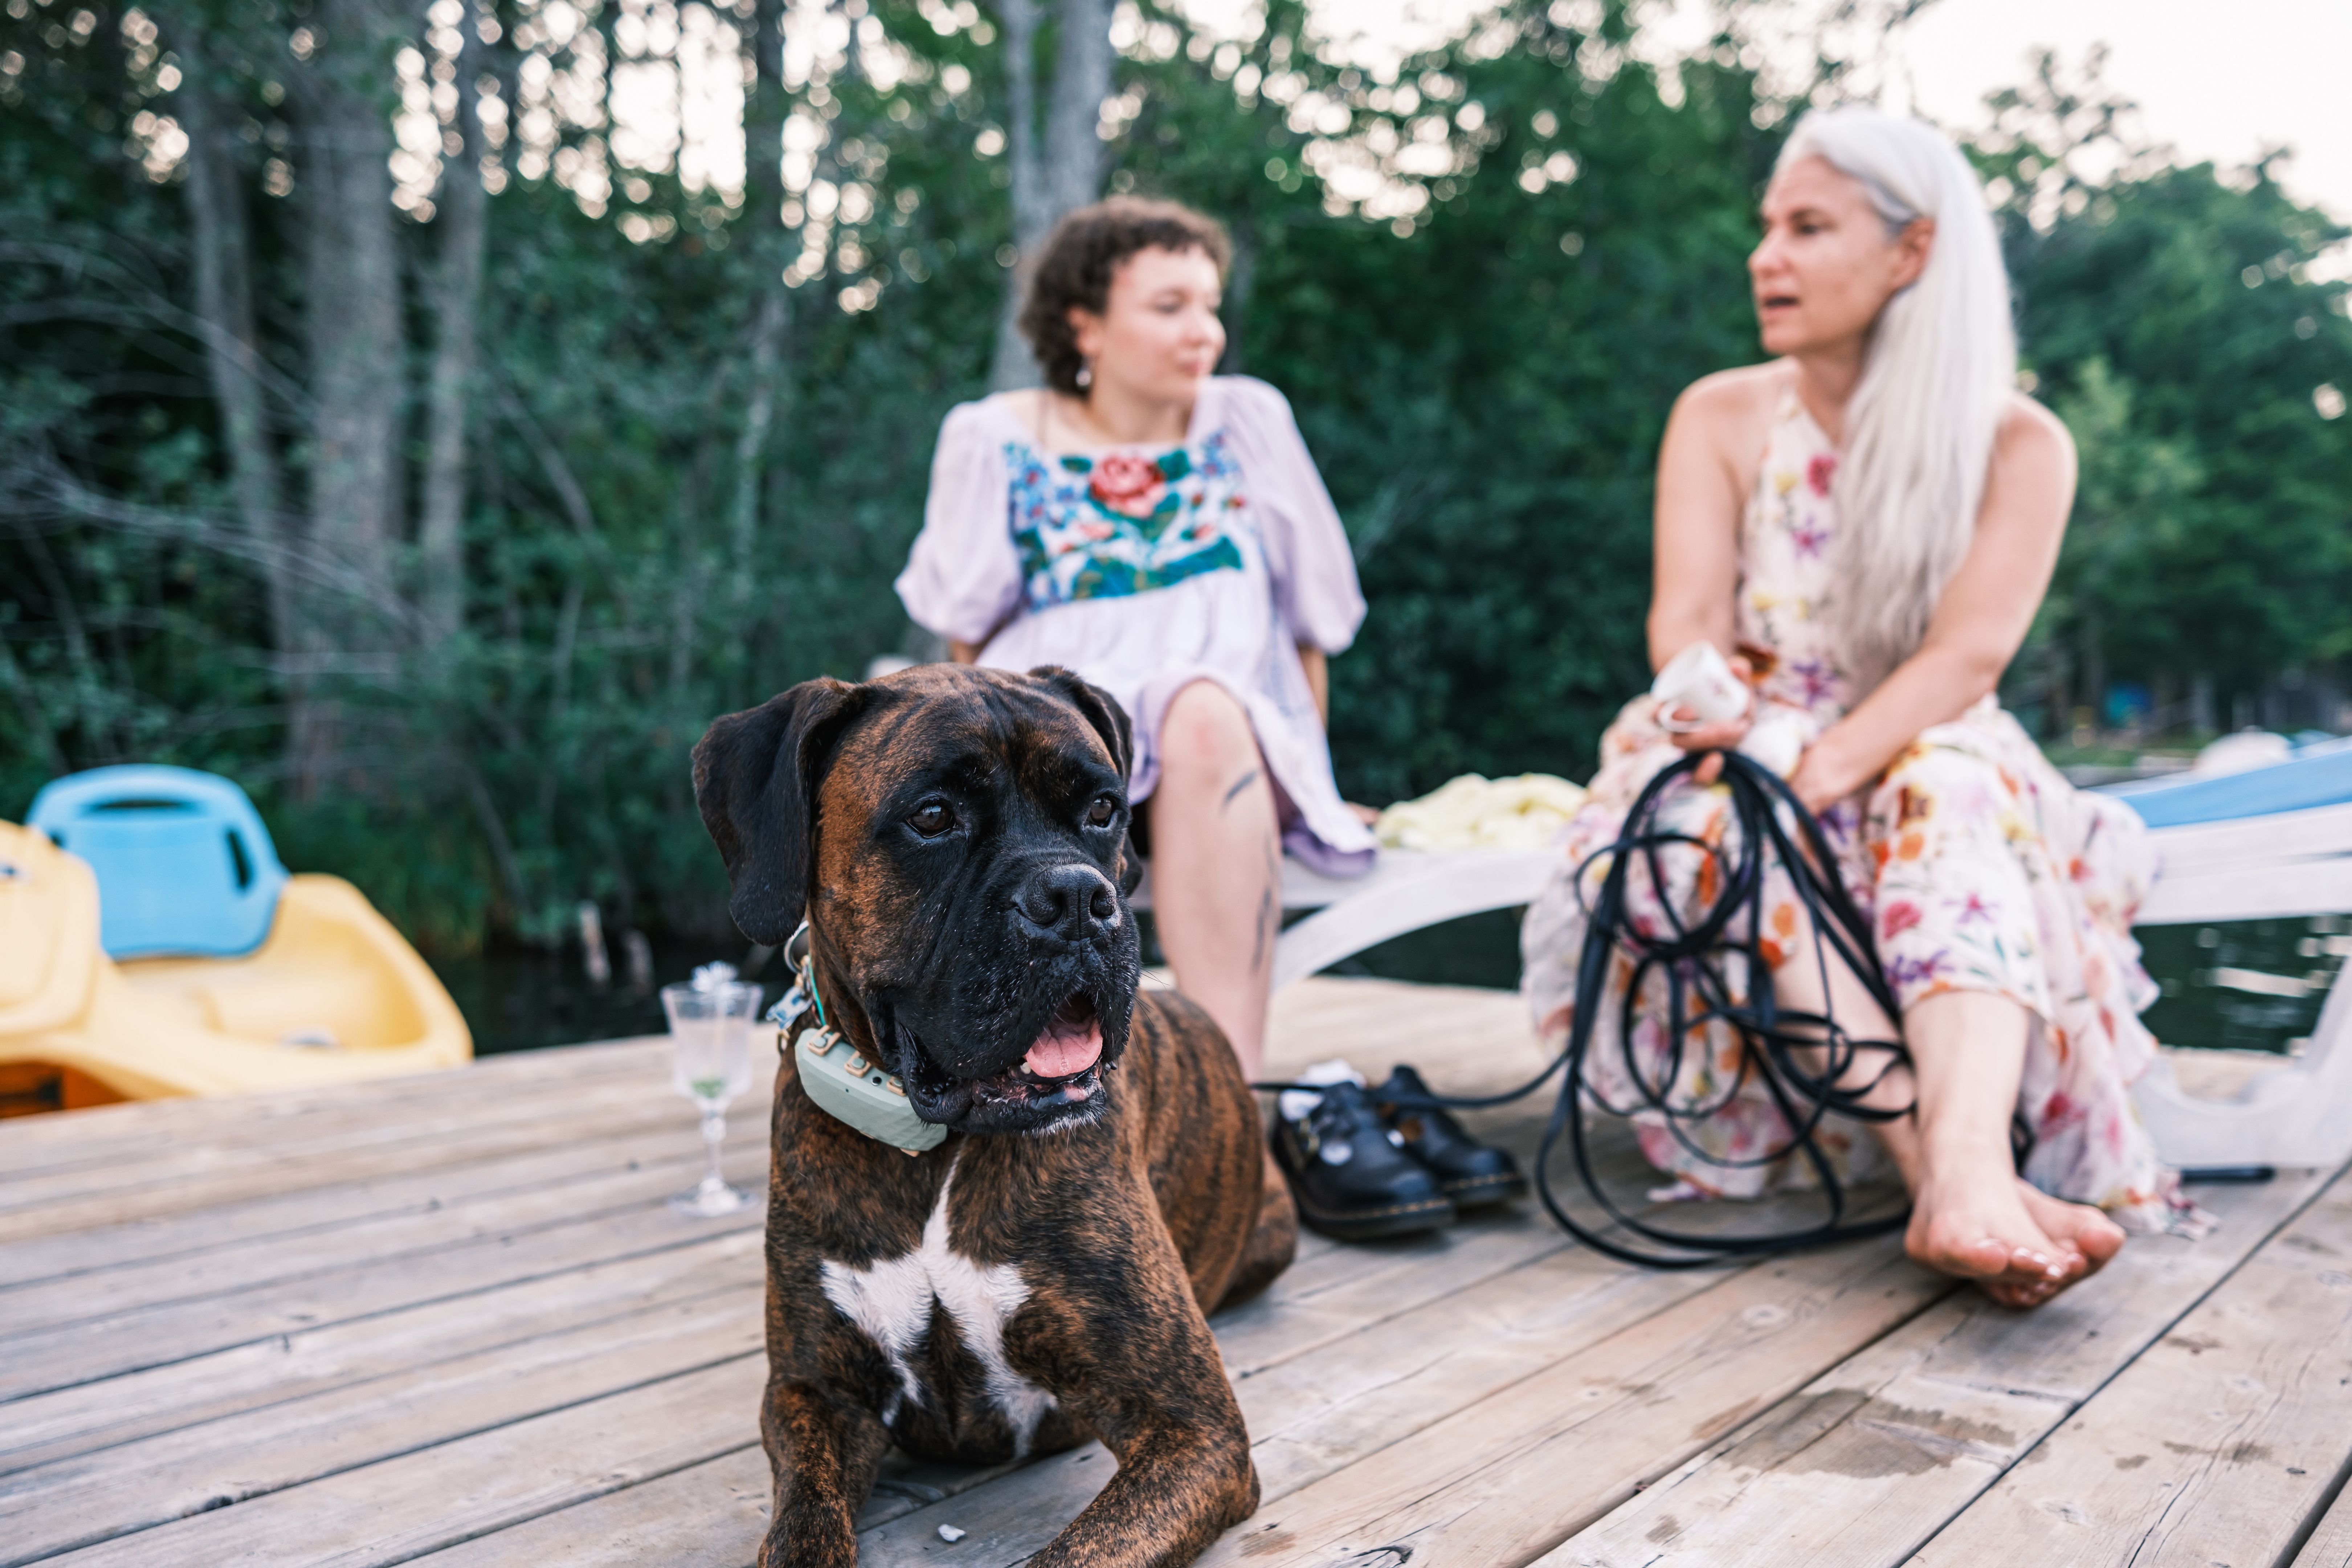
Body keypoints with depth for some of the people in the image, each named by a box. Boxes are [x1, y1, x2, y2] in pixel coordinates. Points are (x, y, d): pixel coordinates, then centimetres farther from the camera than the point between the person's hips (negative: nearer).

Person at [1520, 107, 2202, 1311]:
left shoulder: (2018, 443, -1)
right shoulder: (1721, 416, 4)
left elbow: (1970, 652, -16)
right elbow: (1687, 620, -9)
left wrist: (1825, 766, -34)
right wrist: (1719, 714, -33)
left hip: (1931, 773, 0)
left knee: (1957, 798, -35)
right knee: (1733, 815, -34)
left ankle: (1968, 1170, -55)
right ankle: (1953, 1179, -47)